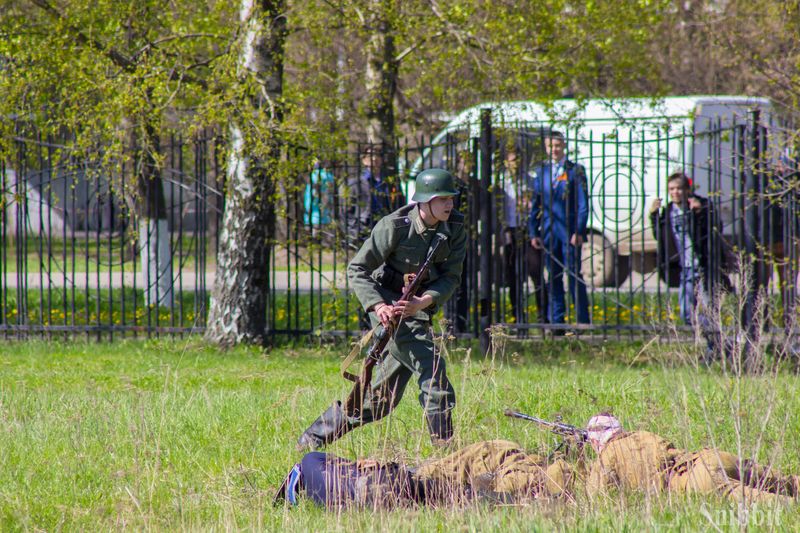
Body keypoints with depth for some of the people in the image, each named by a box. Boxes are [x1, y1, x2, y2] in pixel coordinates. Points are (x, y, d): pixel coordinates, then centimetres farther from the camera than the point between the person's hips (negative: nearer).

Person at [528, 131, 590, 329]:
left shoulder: (575, 171, 1)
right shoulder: (540, 172, 11)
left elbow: (583, 204, -3)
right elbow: (535, 205, 13)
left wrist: (579, 231, -11)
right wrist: (533, 232, 7)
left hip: (570, 231, -4)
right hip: (549, 232, 4)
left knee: (574, 275, -4)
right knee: (553, 277, 5)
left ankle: (583, 321, -1)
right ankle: (556, 322, 9)